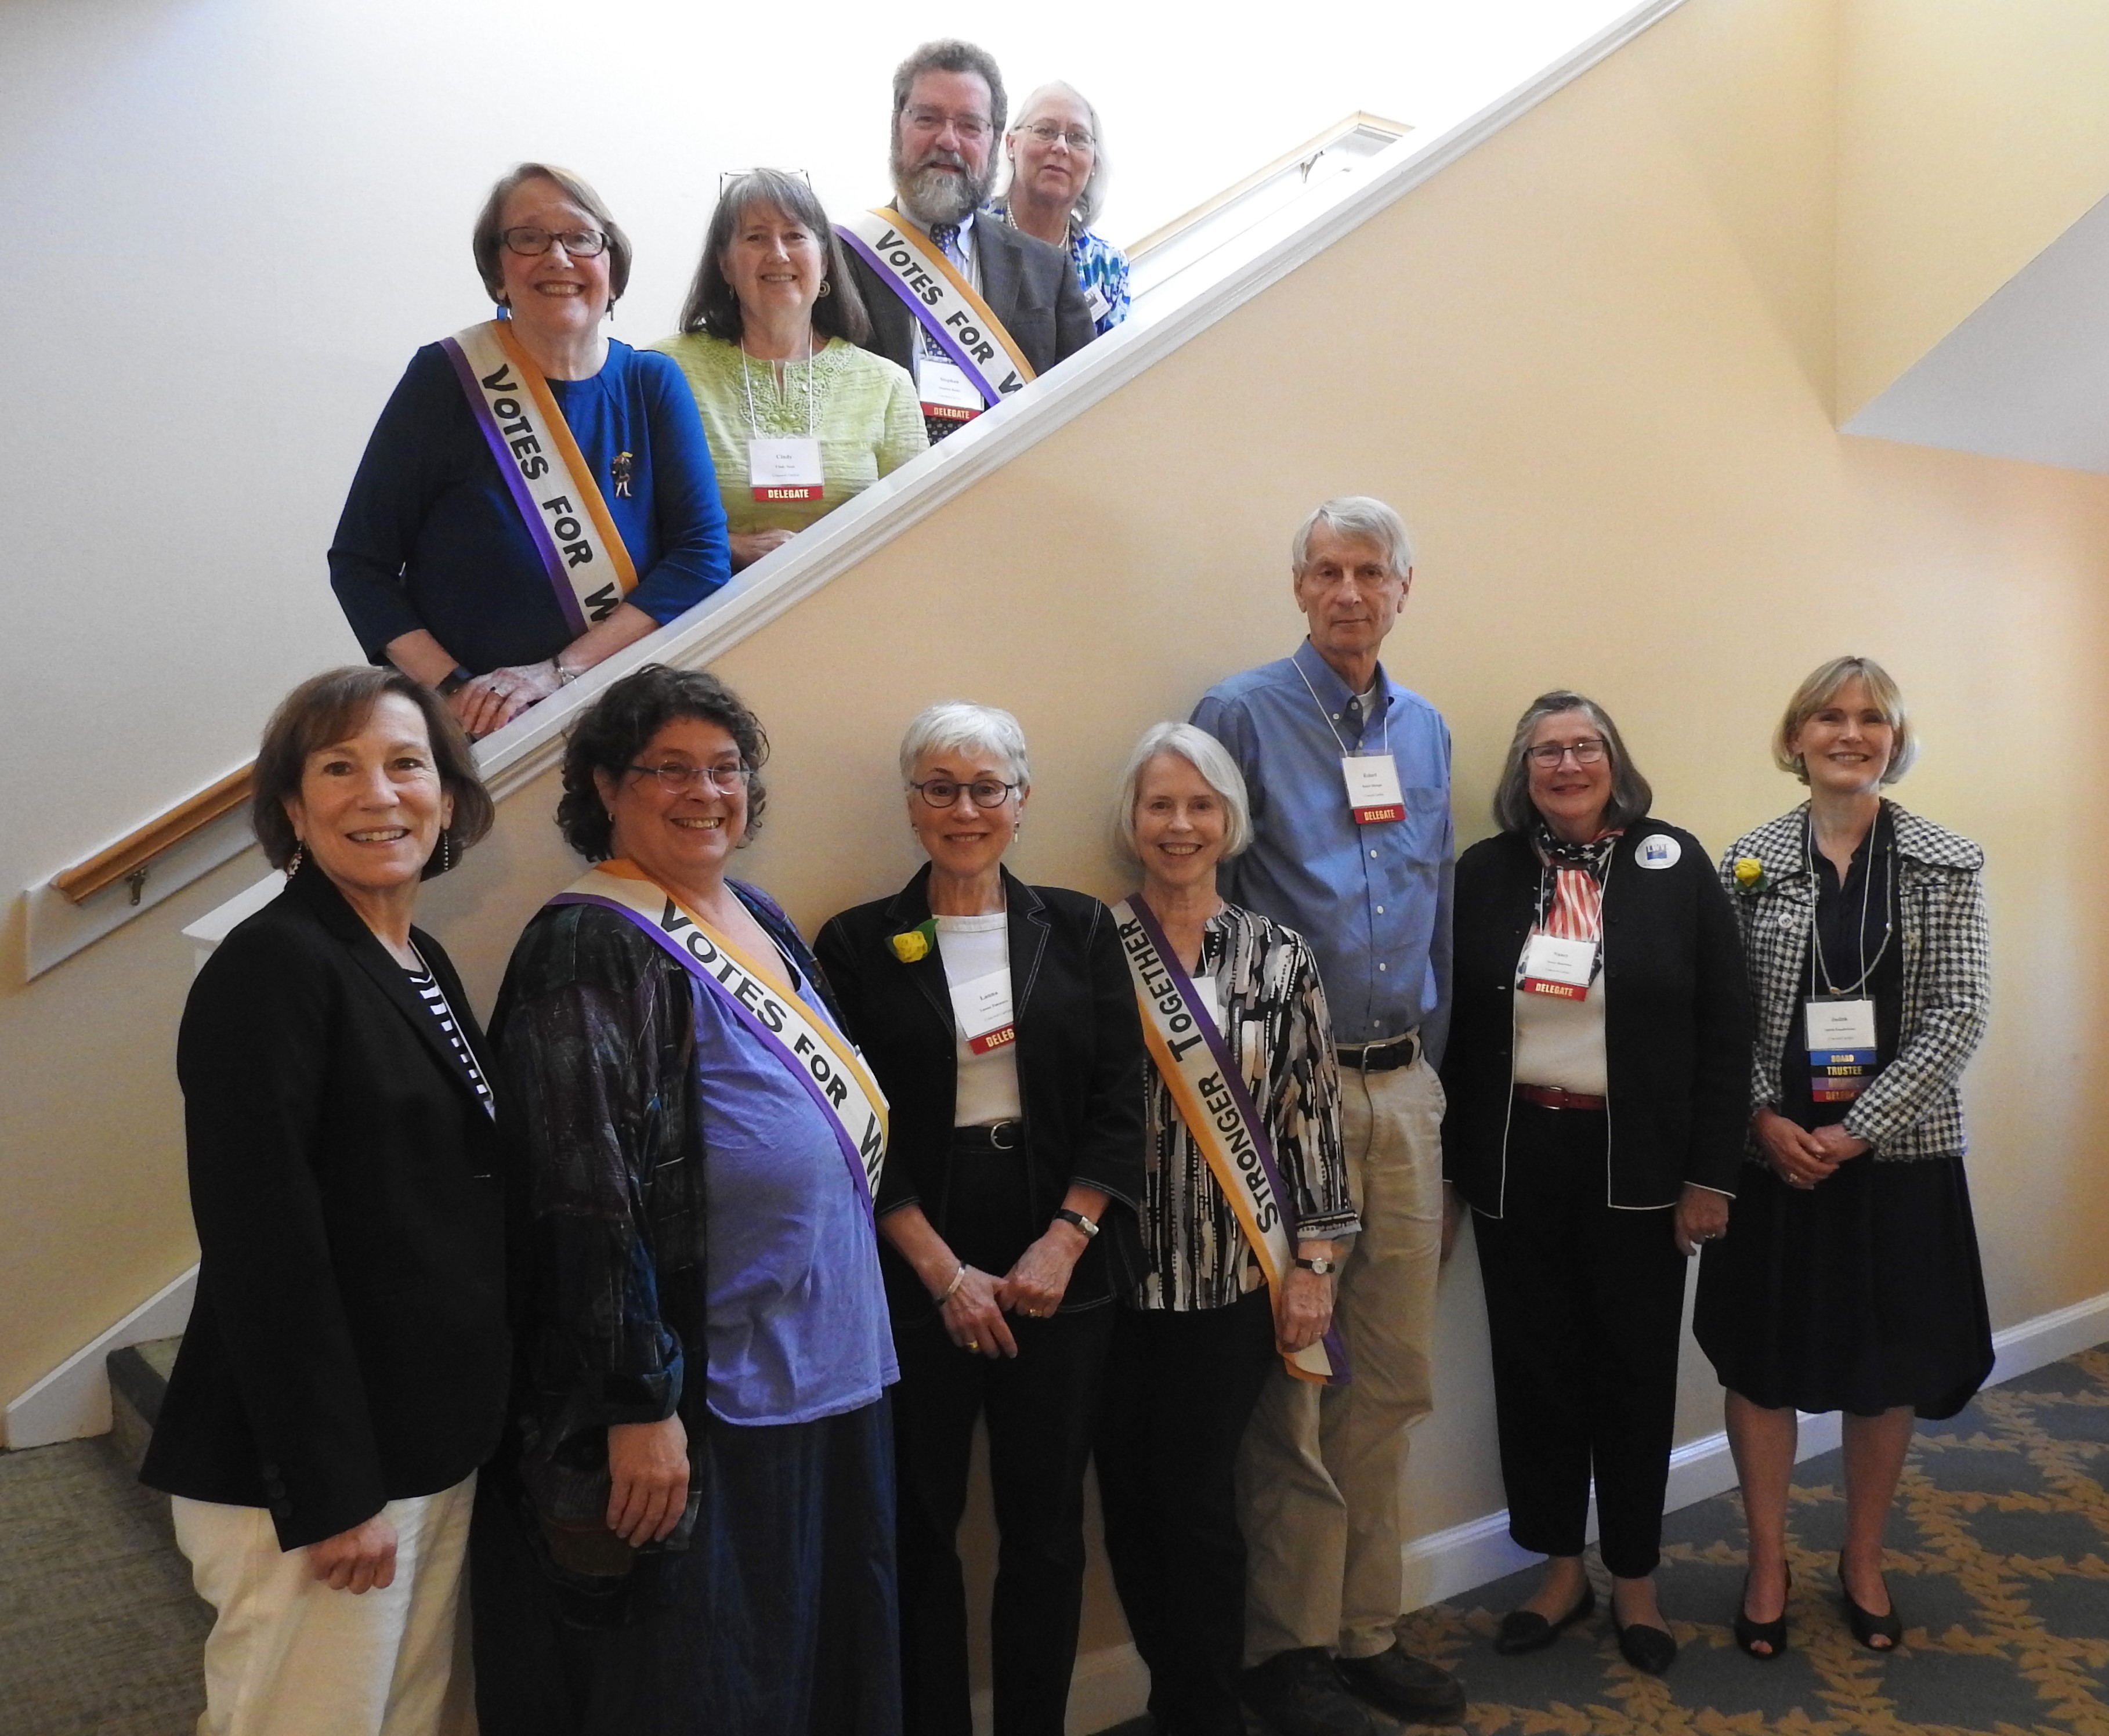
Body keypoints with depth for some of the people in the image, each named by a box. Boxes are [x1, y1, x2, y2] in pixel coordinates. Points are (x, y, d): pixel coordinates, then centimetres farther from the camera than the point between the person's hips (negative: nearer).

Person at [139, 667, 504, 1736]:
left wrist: (463, 1436, 13)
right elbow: (264, 1249, -20)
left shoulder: (425, 965, 10)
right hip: (313, 1464, -8)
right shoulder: (271, 965, -15)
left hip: (439, 1446, 8)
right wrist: (330, 1491, -19)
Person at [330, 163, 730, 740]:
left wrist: (558, 670, -13)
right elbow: (360, 564, 3)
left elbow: (703, 554, -3)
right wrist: (452, 688, -13)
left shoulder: (653, 385, 7)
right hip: (465, 735, -2)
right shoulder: (445, 380, 1)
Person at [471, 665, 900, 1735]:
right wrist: (639, 1405, -22)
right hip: (699, 1397, -8)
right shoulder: (591, 945, -15)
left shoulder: (761, 923, 10)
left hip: (820, 1373, 8)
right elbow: (587, 1198, -21)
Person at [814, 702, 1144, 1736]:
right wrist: (946, 1271, -10)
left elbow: (1120, 1101, 1)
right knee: (923, 1523, 8)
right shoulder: (857, 945, -1)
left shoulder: (1079, 930, 5)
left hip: (1061, 1270, 2)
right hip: (916, 1279, -1)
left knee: (1048, 1520, 10)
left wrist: (1063, 1243, -9)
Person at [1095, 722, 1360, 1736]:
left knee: (1194, 1501, 4)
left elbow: (1312, 1112, 3)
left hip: (1236, 1274, 0)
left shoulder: (1279, 956, 3)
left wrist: (1314, 1261, 0)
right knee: (1131, 1501, 6)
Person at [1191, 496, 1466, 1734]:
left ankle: (1370, 1628, 29)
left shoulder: (1425, 730, 13)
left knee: (1397, 1376, 13)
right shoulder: (1243, 713, -5)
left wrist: (1433, 1065, 15)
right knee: (1293, 1386, 2)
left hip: (1405, 1086, 6)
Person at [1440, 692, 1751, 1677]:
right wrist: (1448, 1167, 1)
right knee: (1534, 1365, 10)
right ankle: (1560, 1569, 29)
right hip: (1516, 1160, 2)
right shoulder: (1484, 873, 1)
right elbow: (1456, 1028, 3)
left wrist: (1710, 1172, -6)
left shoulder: (1674, 864, -2)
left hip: (1636, 1164, -1)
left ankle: (1635, 1582, 29)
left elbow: (1725, 1026, -3)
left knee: (1634, 1370, 10)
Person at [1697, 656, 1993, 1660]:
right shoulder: (1749, 862, 0)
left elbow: (1957, 1019, -6)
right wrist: (1766, 1118, -14)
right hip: (1774, 1155, 0)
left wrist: (1858, 1128, -14)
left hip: (1899, 1154, 0)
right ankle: (1768, 1566, 26)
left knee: (1886, 1368, 12)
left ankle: (1862, 1561, 34)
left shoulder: (1948, 866, -1)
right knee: (1761, 1359, 7)